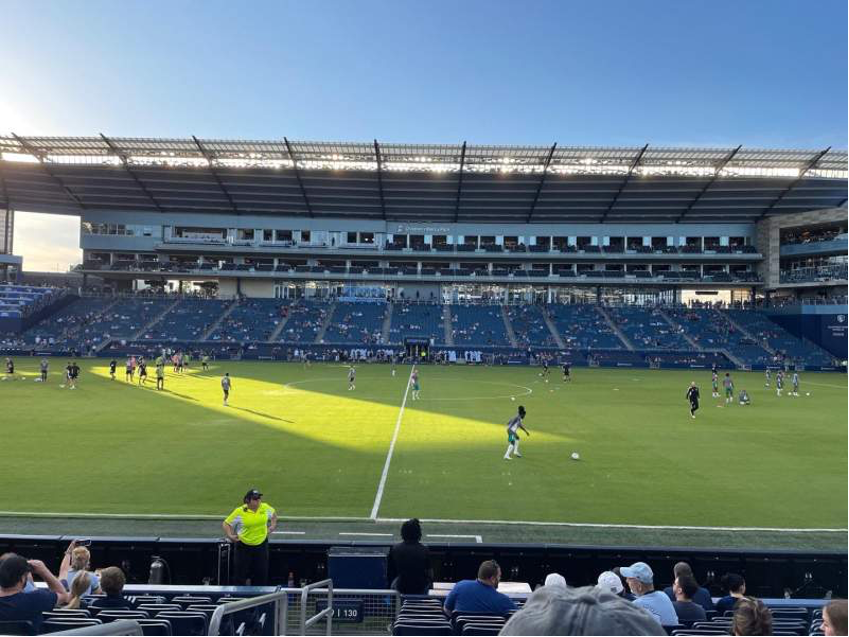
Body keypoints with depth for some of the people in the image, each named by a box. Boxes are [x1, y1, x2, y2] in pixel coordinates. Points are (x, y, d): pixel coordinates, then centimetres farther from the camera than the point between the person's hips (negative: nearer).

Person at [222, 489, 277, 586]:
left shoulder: (265, 508, -4)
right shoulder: (239, 512, -14)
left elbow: (273, 514, 17)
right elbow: (226, 524, -5)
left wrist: (273, 525, 7)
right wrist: (230, 536, -17)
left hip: (261, 544, 3)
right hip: (244, 546, -3)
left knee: (262, 572, 8)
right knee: (241, 572, 3)